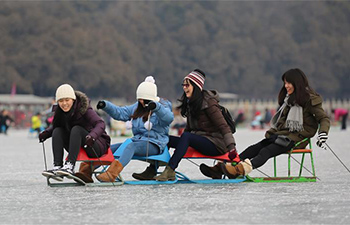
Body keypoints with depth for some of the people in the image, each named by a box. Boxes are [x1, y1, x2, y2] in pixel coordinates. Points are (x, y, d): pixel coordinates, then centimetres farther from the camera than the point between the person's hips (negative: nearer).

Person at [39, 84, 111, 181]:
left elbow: (101, 124, -28)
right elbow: (54, 126, 17)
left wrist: (92, 136, -47)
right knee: (57, 131, -12)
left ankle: (70, 166, -41)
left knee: (76, 129, -29)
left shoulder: (84, 109, -18)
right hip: (79, 148, 6)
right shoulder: (60, 112, 0)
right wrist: (46, 133, -4)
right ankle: (57, 166, -27)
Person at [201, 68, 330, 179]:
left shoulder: (310, 99, -4)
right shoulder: (288, 98, 21)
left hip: (297, 138, -7)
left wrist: (323, 134, -23)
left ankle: (242, 169, -54)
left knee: (266, 152, -30)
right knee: (254, 148, -14)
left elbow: (324, 118, -7)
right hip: (282, 134, 8)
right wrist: (272, 132, 17)